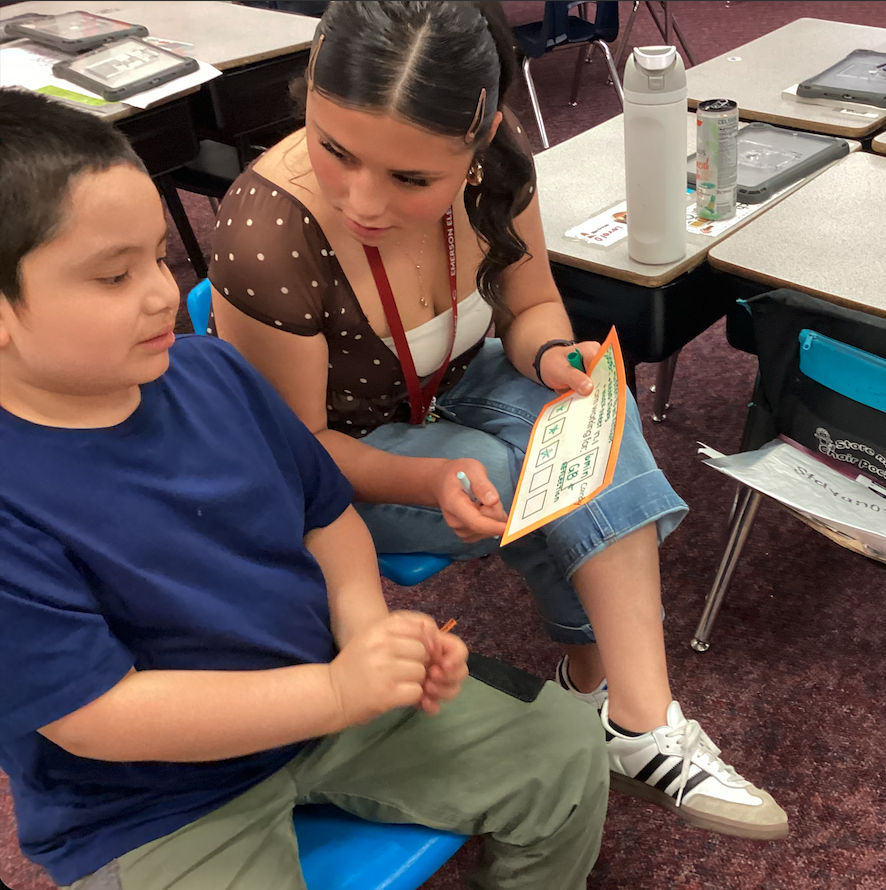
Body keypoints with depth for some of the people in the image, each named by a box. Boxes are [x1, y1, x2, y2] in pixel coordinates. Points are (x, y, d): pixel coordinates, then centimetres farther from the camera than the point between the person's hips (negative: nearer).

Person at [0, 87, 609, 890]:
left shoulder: (211, 370, -5)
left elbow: (326, 511, 7)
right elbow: (97, 717, -25)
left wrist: (366, 626, -12)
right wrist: (338, 690, -28)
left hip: (330, 695, 6)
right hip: (158, 817, -5)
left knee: (566, 748, 4)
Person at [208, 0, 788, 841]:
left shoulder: (496, 159, -20)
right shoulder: (267, 241, -34)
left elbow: (530, 306, -3)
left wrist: (552, 355, -25)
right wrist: (433, 480, -36)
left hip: (443, 391, 5)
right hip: (329, 463, -5)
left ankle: (636, 712, -15)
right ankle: (618, 699, 2)